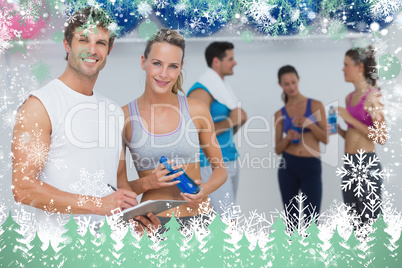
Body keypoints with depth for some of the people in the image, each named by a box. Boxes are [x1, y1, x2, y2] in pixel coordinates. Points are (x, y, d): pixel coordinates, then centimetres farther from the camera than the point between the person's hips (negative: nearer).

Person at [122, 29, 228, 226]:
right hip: (153, 220, -1)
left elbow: (220, 168, 9)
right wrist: (148, 183, -15)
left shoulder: (196, 110, -1)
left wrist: (205, 189, -9)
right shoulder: (125, 116, -4)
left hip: (199, 216, 1)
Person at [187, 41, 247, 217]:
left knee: (226, 220, 11)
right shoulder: (201, 91, -12)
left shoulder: (223, 87, 17)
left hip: (230, 162, 9)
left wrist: (239, 120, 4)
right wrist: (230, 121, -16)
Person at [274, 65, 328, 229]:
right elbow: (278, 149, 6)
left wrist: (310, 124, -17)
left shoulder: (315, 105, 3)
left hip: (311, 167, -2)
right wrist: (288, 137, -14)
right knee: (291, 219, 7)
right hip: (288, 166, 2)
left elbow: (326, 139, 0)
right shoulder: (280, 114, 8)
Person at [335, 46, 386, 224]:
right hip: (349, 164, 8)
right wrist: (337, 127, 2)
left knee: (370, 221, -1)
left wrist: (350, 119, -14)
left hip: (367, 164, -8)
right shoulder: (349, 97, 14)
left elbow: (381, 138, -15)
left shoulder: (373, 96, -9)